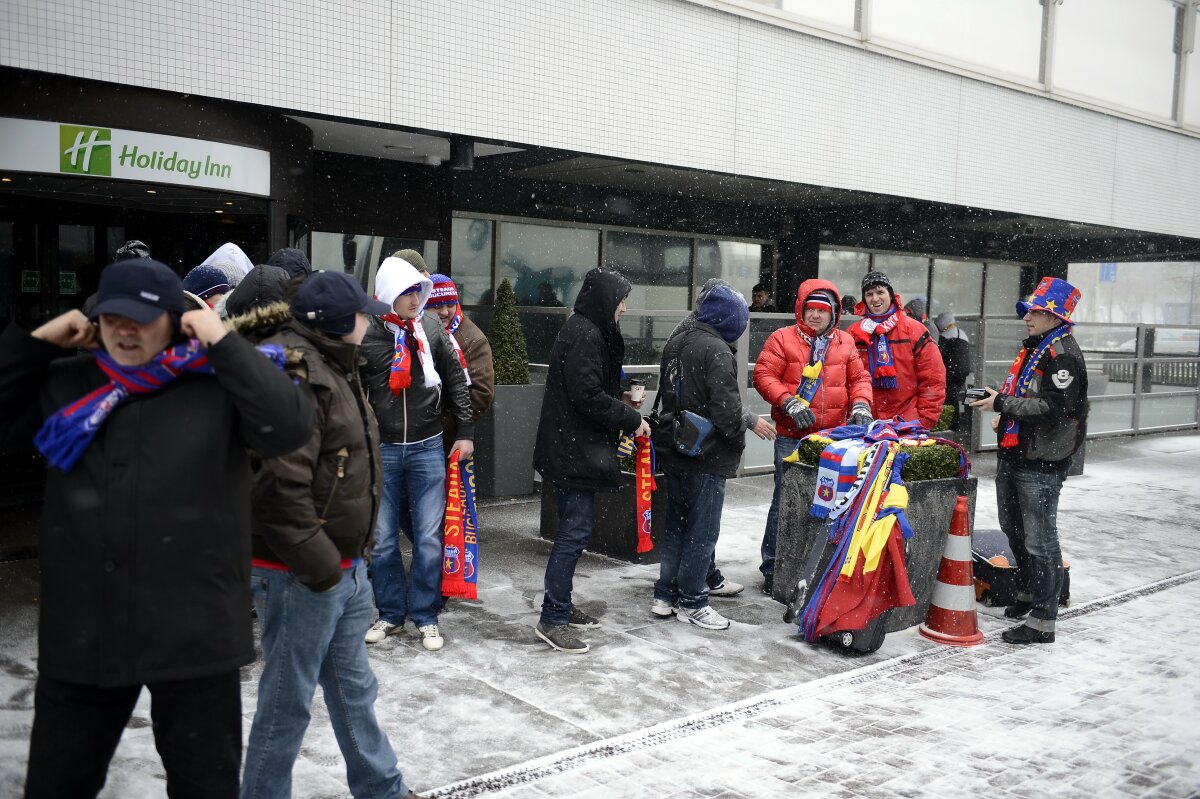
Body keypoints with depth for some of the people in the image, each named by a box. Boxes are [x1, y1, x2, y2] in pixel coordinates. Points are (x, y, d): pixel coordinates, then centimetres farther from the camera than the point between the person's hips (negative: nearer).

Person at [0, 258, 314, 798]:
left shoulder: (216, 386, -5)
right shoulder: (63, 385, 8)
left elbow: (291, 428, -17)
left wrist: (224, 344, -16)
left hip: (193, 632, -3)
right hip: (81, 633, 4)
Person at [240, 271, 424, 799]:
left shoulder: (332, 366, 13)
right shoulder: (292, 374, -21)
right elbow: (280, 485, -28)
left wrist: (350, 554, 17)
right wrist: (318, 565, -23)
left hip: (343, 566, 10)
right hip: (299, 574, -10)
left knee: (353, 687, 22)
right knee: (288, 700, 4)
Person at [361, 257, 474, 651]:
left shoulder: (432, 327, 1)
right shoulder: (367, 334, -7)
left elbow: (455, 381, 8)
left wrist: (465, 432, 7)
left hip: (427, 448, 1)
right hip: (381, 450, -1)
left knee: (429, 537, 4)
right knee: (383, 538, 8)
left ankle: (425, 616, 18)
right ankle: (390, 614, 24)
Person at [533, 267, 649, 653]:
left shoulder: (585, 331, 16)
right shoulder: (585, 335, -17)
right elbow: (588, 396, -22)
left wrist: (620, 400, 12)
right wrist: (630, 419, -13)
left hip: (572, 447, 11)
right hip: (574, 450, -11)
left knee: (572, 529, 16)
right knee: (575, 531, -7)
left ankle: (561, 606, 26)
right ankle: (552, 619, -1)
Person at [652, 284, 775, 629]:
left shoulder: (675, 344, 8)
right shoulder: (716, 350, -18)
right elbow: (726, 409, -23)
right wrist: (751, 421, -6)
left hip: (673, 452, 8)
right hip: (707, 458, -8)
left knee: (675, 524, 17)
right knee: (702, 531, 3)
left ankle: (665, 595, 25)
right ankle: (692, 602, 12)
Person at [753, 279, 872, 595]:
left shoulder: (845, 342, 13)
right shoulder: (782, 338, 1)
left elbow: (859, 378, 16)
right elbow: (763, 375, -5)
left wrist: (861, 405, -3)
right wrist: (789, 403, -17)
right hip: (791, 438, -4)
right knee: (786, 499, -3)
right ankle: (772, 567, 9)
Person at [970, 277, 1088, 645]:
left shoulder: (1063, 354, -15)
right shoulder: (1033, 348, 16)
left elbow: (1054, 406, -25)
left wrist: (1003, 404, -21)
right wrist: (1005, 416, 12)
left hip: (1041, 463, -10)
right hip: (1014, 455, 10)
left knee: (1039, 541, -5)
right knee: (1013, 528, 22)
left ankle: (1042, 622, 1)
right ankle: (1029, 594, 40)